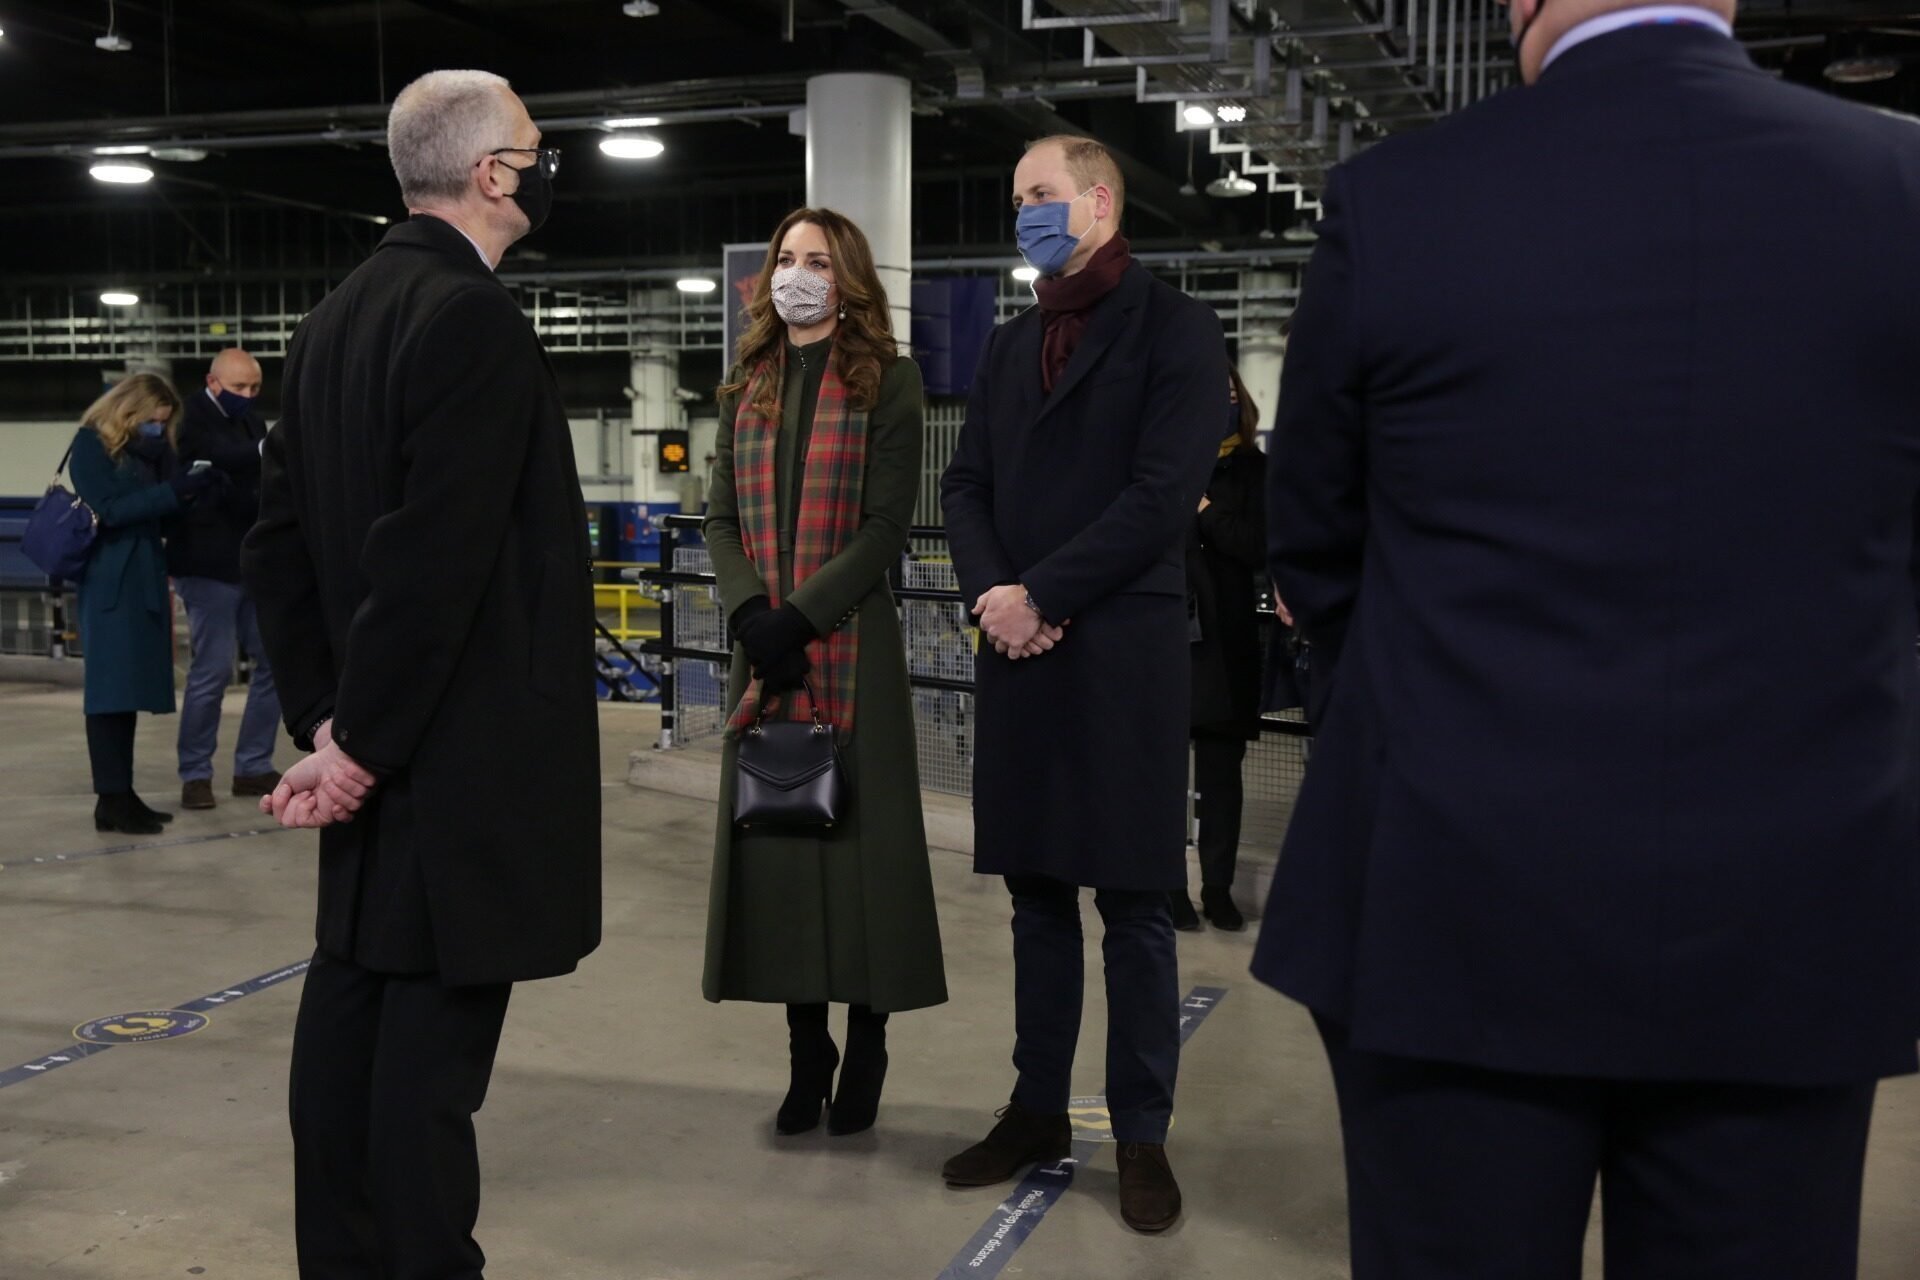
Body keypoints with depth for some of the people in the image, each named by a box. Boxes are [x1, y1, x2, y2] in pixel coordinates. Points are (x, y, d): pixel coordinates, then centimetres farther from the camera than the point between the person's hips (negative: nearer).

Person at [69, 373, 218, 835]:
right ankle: (111, 800, -5)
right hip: (110, 581, -7)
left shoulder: (149, 449, 15)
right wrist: (173, 491, -22)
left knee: (129, 689, 7)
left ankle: (120, 796, 10)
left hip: (144, 579, 7)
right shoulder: (91, 444, -5)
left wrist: (186, 489, -5)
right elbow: (111, 509, -14)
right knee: (111, 688, -6)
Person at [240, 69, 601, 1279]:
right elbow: (436, 556, -23)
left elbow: (279, 541, 11)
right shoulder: (479, 318, -16)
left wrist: (325, 719, 8)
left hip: (379, 758, 9)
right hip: (459, 760, -9)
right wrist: (363, 737, -14)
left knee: (355, 1003, 15)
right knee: (436, 1035, -2)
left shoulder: (337, 316, 12)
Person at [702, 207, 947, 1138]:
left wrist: (801, 618, -15)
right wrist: (750, 613, -9)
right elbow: (721, 519, 9)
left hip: (851, 642, -4)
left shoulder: (886, 381, 1)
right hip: (762, 642, 4)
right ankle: (806, 1052, 14)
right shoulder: (747, 388, 14)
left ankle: (865, 1053, 11)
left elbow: (888, 525, -7)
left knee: (857, 836, -1)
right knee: (776, 832, 4)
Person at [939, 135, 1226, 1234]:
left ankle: (1143, 1135, 12)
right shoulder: (1011, 345, 17)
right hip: (1018, 654, 6)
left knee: (1134, 906, 2)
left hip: (1123, 651, -6)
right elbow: (968, 484, 12)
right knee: (1038, 896, 12)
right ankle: (1039, 1111, 22)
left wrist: (1041, 596, -14)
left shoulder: (1175, 328, -3)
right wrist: (990, 590, -7)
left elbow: (1165, 492, -13)